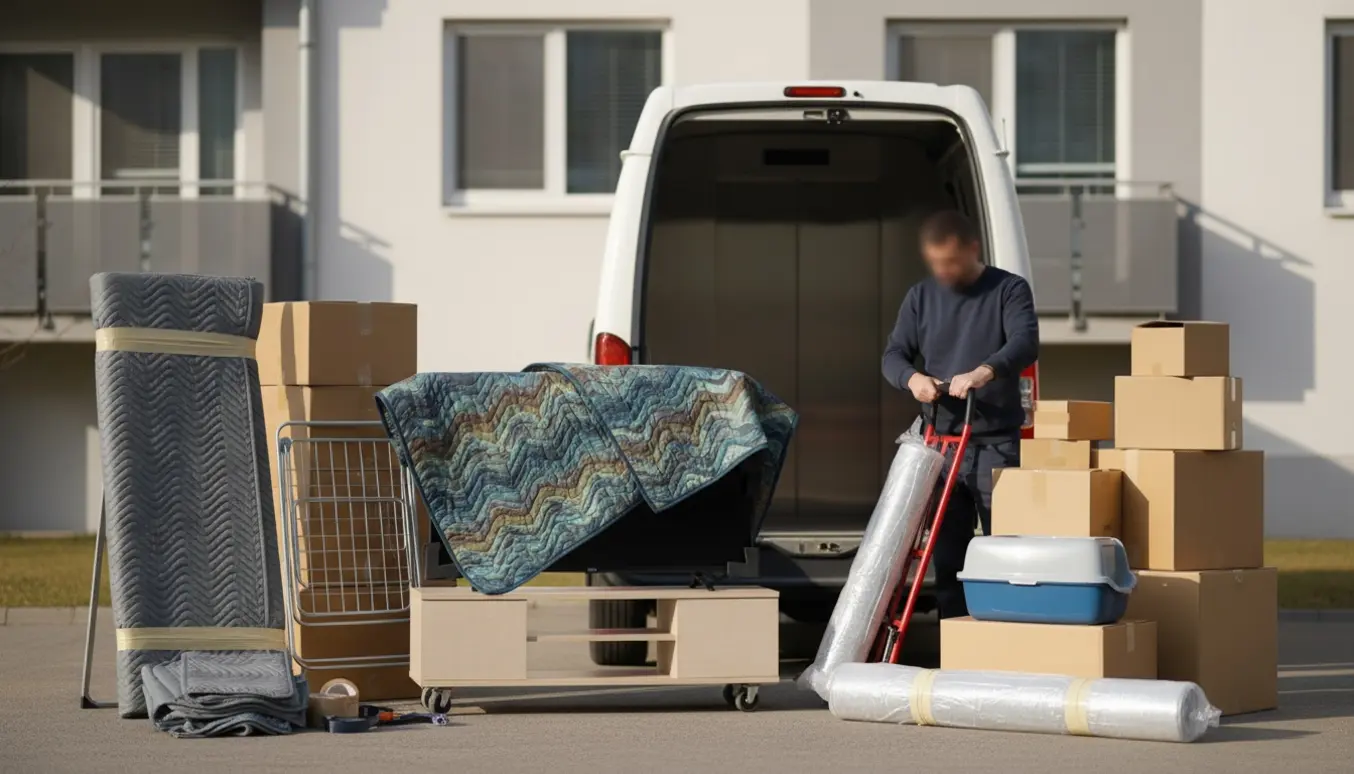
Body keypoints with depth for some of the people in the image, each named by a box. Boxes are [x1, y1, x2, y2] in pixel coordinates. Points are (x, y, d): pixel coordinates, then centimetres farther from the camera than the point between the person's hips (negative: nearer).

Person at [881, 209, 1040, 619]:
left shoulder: (1008, 290, -1)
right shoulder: (921, 297, 12)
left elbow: (1025, 343, -16)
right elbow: (894, 355, 8)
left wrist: (984, 372, -36)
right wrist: (913, 378, -16)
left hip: (996, 443, -4)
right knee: (946, 554, 6)